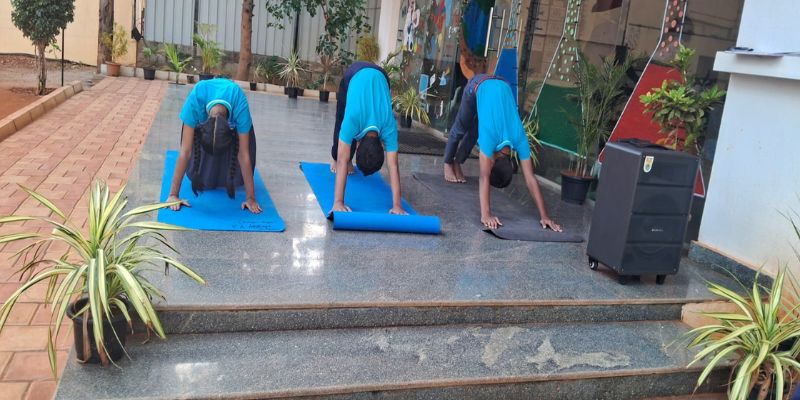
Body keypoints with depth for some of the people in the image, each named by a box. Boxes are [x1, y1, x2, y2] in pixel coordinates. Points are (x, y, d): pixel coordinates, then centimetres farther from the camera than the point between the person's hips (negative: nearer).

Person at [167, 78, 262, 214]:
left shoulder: (241, 108, -44)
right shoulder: (195, 102, -44)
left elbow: (244, 155, -39)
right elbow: (185, 151, -41)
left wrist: (251, 198, -35)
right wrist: (173, 194, -39)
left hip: (233, 109, 0)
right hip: (203, 114, 0)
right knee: (199, 153, -9)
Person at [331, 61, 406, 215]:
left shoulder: (389, 128, -35)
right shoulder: (352, 121, -40)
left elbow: (393, 167, -37)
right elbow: (342, 163, -43)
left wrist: (397, 205, -41)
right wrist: (338, 202, -49)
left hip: (379, 76, 0)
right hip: (354, 74, 0)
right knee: (341, 121, 17)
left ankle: (348, 160, 28)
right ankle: (334, 158, 40)